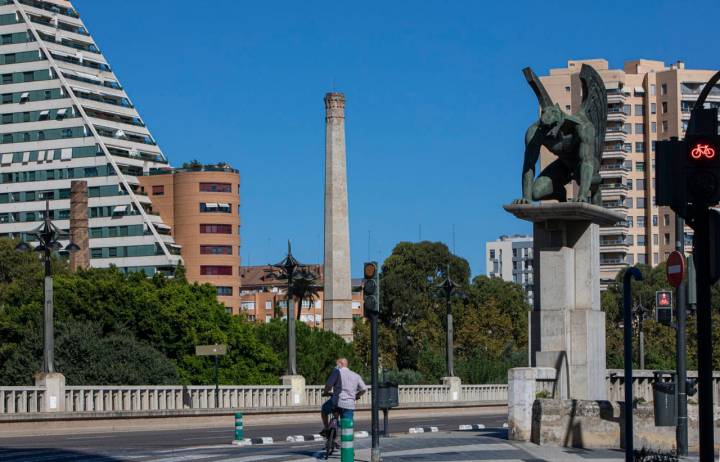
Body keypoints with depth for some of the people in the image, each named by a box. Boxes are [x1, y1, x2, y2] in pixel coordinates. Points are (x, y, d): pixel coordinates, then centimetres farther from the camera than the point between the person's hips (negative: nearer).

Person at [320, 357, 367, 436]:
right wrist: (356, 396, 31)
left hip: (337, 401, -4)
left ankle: (325, 429, 27)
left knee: (324, 409, 27)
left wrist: (325, 392, 11)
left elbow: (329, 385, -9)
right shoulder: (356, 376, 15)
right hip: (350, 405, 4)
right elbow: (364, 389, 15)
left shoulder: (337, 371, 0)